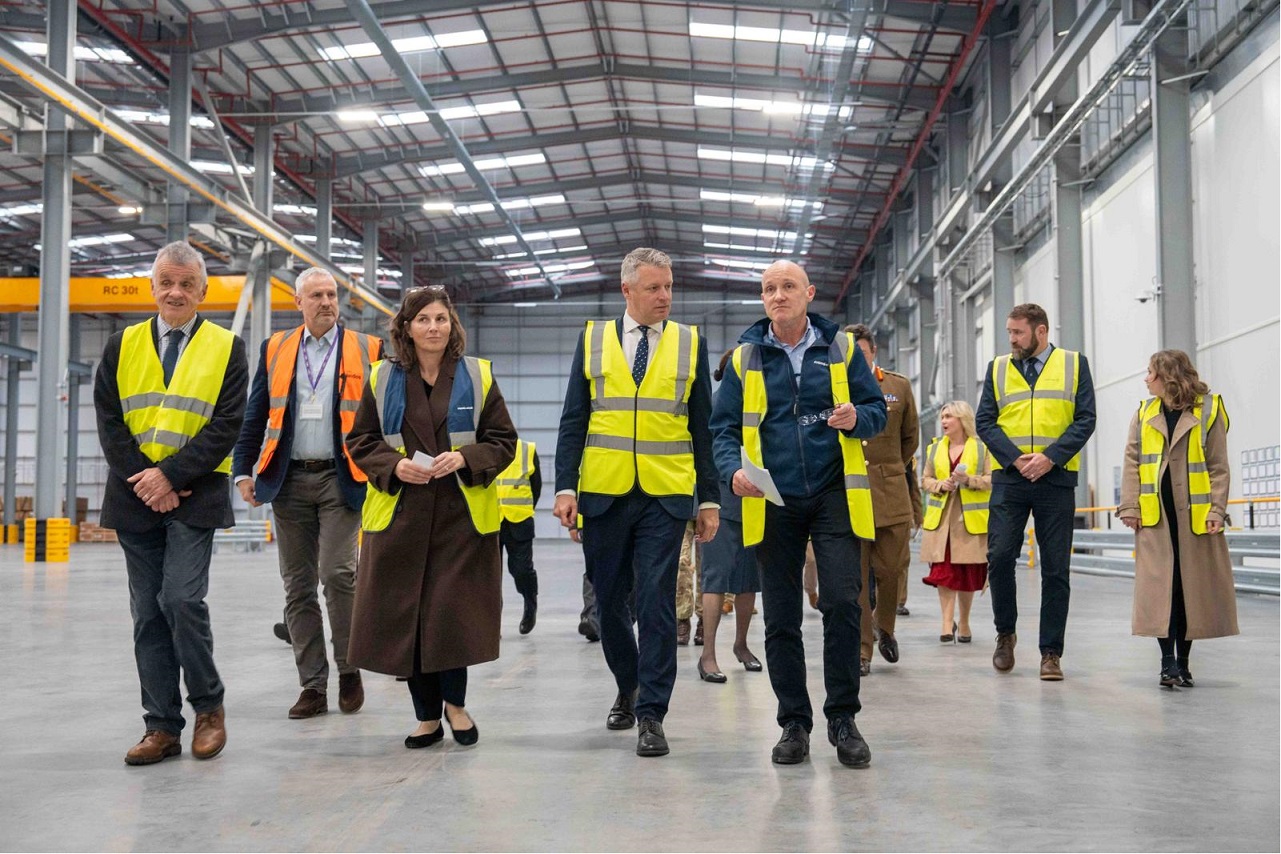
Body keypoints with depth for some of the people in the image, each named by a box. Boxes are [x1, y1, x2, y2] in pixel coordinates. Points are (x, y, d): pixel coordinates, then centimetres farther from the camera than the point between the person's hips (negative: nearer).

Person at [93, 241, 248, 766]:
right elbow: (108, 421, 4)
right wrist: (142, 478, -8)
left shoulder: (227, 348, 2)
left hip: (194, 495, -3)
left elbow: (226, 426, -6)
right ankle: (162, 727, 13)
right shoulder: (123, 346, 10)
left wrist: (170, 475, -14)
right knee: (147, 613, 6)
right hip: (135, 497, 3)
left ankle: (208, 706, 7)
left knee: (182, 599, -14)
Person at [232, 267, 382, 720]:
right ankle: (313, 686, 13)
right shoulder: (274, 349, 11)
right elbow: (255, 416, 11)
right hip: (289, 480, 3)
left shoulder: (366, 350, 4)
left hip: (341, 479, -3)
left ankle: (348, 667, 9)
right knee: (298, 586, 5)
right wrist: (244, 470, 1)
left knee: (337, 574, -13)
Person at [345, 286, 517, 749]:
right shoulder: (382, 379, 7)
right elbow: (360, 441, 9)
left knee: (456, 611, -5)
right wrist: (394, 467, -10)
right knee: (405, 614, 2)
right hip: (399, 515, 1)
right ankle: (427, 715, 16)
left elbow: (503, 441, 5)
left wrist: (465, 459, -13)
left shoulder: (477, 376, 5)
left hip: (463, 516, -1)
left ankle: (455, 701, 19)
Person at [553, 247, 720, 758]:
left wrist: (709, 499, 3)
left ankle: (651, 714, 5)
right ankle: (628, 687, 35)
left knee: (656, 602, -4)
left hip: (666, 496, -1)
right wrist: (565, 487, -6)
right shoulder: (592, 340, 7)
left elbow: (702, 427, 6)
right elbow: (573, 421, 4)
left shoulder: (690, 343, 6)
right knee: (608, 599, 11)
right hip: (603, 495, 2)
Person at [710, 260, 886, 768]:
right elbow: (724, 426, 5)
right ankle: (794, 723, 17)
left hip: (834, 495, -1)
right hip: (773, 502, 1)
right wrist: (733, 470, -14)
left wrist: (856, 418, -15)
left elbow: (877, 410, 9)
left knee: (842, 603, -10)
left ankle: (843, 721, 5)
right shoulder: (746, 357, 6)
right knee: (780, 618, 5)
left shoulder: (840, 347, 6)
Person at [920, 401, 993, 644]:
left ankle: (964, 623, 20)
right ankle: (948, 624, -6)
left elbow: (991, 480, -2)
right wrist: (940, 485, -8)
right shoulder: (935, 448, 12)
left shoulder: (981, 448, 1)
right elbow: (925, 480, 13)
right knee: (943, 571, -7)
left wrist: (968, 480, -18)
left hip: (971, 519, -2)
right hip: (941, 518, 2)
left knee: (968, 574, 5)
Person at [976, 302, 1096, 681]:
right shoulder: (997, 368, 12)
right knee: (999, 556, -10)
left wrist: (1051, 457, -13)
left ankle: (1051, 653, 9)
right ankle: (1005, 633, 12)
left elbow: (1085, 420, 0)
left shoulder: (1075, 365, 7)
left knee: (1056, 569, 1)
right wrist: (1016, 458, -10)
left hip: (1056, 478, -1)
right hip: (1009, 478, 1)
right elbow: (984, 421, 4)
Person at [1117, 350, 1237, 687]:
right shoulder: (1143, 414, 11)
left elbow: (1219, 466, -1)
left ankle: (1183, 662, 15)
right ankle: (1167, 662, -4)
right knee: (1160, 584, -5)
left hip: (1195, 513, -2)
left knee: (1192, 586, 4)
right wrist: (1130, 507, -3)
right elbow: (1132, 464, 7)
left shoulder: (1209, 409, 2)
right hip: (1154, 514, 2)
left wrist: (1216, 509, -9)